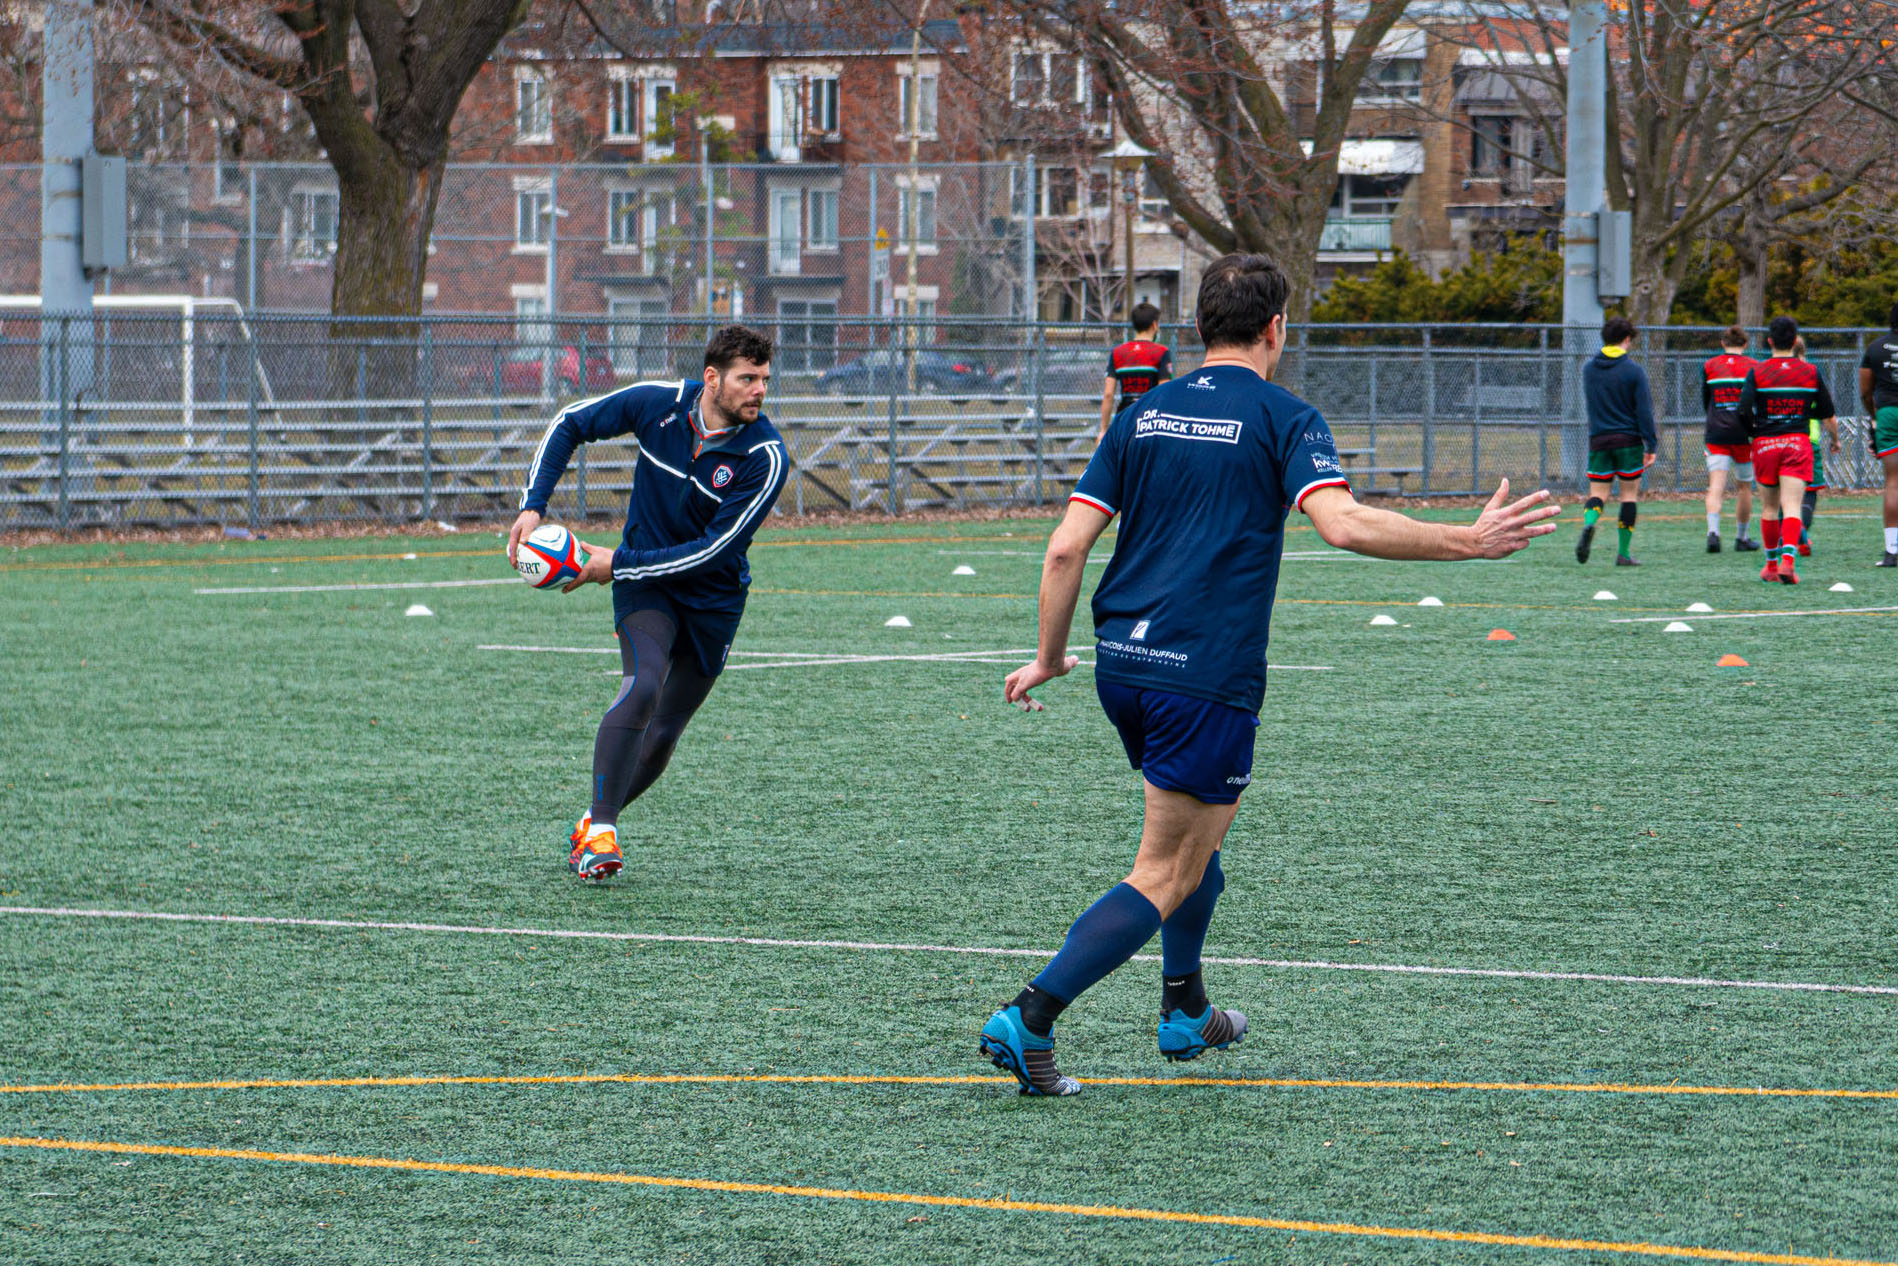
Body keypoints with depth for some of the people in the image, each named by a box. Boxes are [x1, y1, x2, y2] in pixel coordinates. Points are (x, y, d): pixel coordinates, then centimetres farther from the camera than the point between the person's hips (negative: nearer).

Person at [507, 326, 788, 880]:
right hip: (644, 584, -1)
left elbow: (715, 548, -22)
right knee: (643, 686, -27)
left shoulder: (765, 456, -20)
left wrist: (618, 563, -24)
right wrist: (532, 507, -8)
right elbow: (570, 425, 2)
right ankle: (602, 829, -24)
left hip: (713, 599, 1)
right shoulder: (658, 404, -14)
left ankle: (590, 827, 28)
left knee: (661, 738, 6)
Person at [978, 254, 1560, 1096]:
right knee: (1164, 880, -3)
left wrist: (1050, 659, 16)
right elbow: (1342, 523, -20)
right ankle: (1028, 1021, -16)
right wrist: (1468, 542, -16)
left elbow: (1067, 546, 7)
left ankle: (1185, 1012, 35)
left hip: (1122, 666, 7)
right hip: (1206, 678, -7)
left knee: (1198, 829, 28)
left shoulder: (1144, 415, 11)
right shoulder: (1282, 418, -5)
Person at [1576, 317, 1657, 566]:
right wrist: (1651, 446, -6)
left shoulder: (1588, 369, 5)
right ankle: (1623, 553, 5)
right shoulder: (1634, 371, -8)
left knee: (1598, 494, 6)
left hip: (1599, 441, 3)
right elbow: (1644, 411, -9)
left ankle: (1588, 524, -27)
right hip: (1629, 440, -3)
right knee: (1629, 494, 7)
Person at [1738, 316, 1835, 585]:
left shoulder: (1757, 372, -4)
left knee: (1769, 508, 14)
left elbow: (1744, 410, -14)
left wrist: (1753, 431, 6)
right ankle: (1788, 559, -27)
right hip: (1798, 442, 0)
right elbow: (1827, 410, 7)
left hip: (1765, 443, 0)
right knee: (1791, 507, -7)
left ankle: (1771, 563, 24)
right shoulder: (1810, 372, 1)